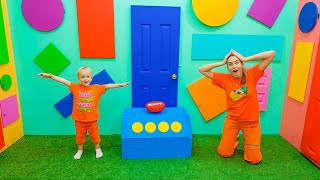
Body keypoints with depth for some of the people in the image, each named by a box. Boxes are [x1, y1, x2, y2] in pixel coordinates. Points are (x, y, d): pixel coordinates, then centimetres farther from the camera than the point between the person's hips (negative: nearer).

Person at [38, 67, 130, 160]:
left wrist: (120, 85, -15)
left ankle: (98, 149, 38)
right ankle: (80, 150, 40)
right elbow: (63, 81, -8)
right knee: (79, 135, 17)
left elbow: (108, 85, -10)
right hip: (79, 119, 1)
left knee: (95, 135, 16)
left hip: (92, 119, -1)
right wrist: (50, 76, -13)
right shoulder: (75, 87, -6)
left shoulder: (97, 88, -8)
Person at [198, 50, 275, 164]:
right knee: (224, 153, 11)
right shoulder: (225, 79, -9)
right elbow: (202, 70, -9)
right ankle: (233, 140, 41)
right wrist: (221, 63, -15)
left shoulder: (252, 74, -14)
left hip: (251, 121, -1)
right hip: (232, 120, 1)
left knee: (254, 159, 7)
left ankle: (248, 143, 37)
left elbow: (272, 54, -20)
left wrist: (245, 59, -21)